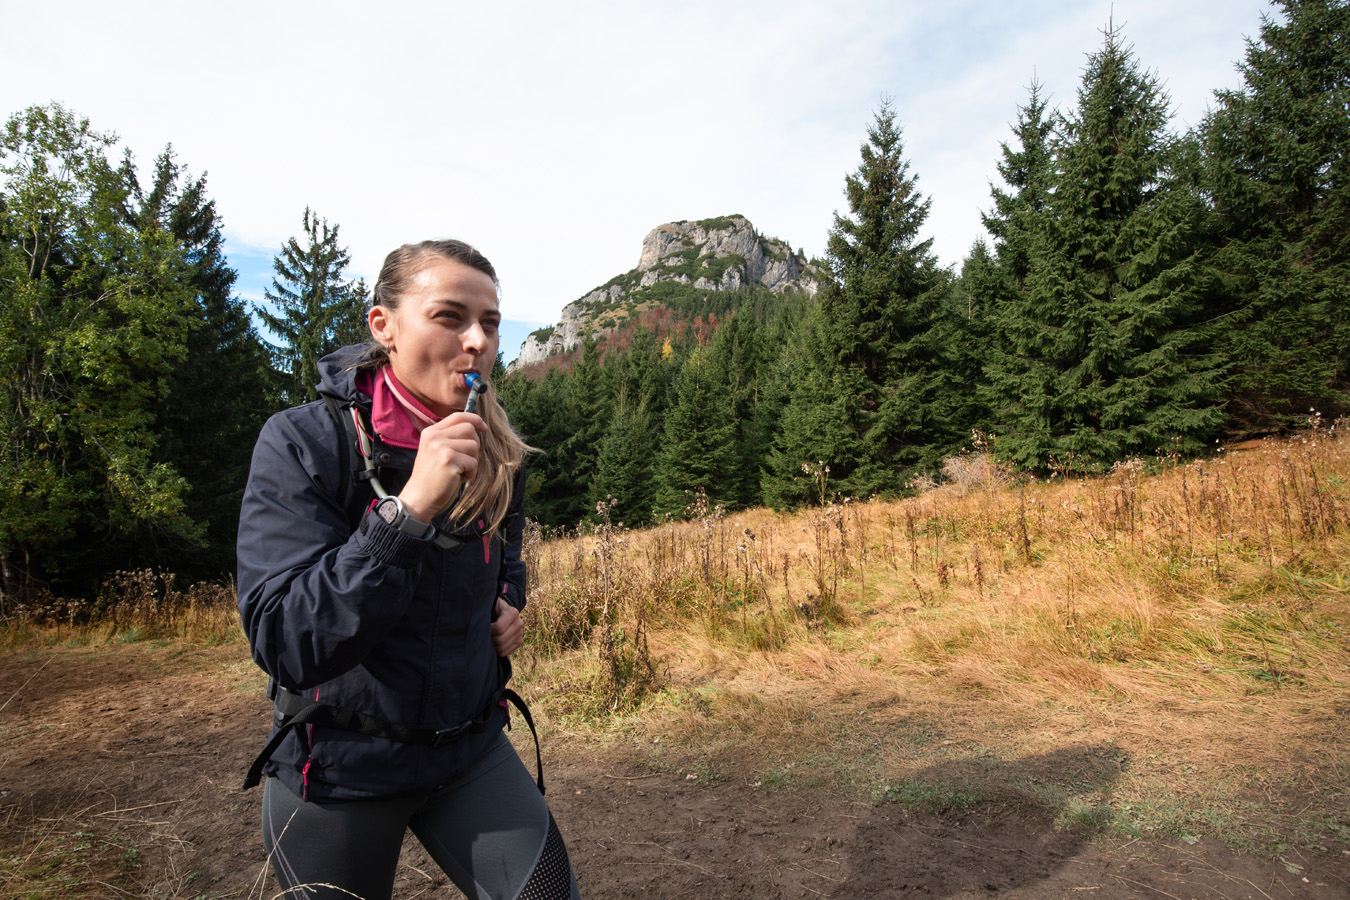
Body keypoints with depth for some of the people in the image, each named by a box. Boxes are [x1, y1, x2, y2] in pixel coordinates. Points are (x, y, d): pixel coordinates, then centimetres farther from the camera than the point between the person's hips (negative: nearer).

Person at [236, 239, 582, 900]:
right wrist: (409, 507, -35)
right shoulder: (302, 443, -17)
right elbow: (284, 646, -26)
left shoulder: (496, 456, -3)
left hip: (472, 749, 3)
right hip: (339, 772, -3)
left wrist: (509, 605, -4)